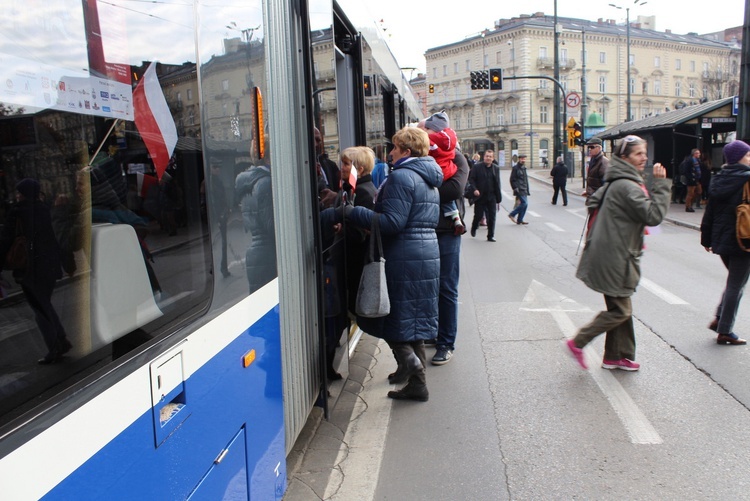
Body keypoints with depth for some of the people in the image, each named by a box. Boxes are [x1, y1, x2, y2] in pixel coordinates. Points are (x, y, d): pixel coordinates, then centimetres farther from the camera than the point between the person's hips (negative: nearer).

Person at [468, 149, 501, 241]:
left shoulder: (496, 168, 8)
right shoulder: (477, 167, -2)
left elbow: (497, 184, 9)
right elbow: (471, 179, -4)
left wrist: (498, 199, 8)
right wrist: (474, 189, -20)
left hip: (491, 197, 3)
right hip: (480, 196, -2)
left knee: (491, 217, 0)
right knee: (478, 215, 4)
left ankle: (490, 236, 9)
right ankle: (474, 228, 34)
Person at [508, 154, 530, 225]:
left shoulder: (524, 168, 17)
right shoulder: (515, 168, -8)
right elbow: (512, 179, -11)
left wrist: (527, 191, 18)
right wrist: (515, 189, -17)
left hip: (524, 190, 8)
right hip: (519, 190, -8)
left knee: (525, 204, 6)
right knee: (524, 203, -15)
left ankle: (519, 220, 13)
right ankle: (512, 214, -3)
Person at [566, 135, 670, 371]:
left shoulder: (617, 182, 11)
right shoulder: (627, 186, -20)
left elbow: (593, 200, 20)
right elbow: (654, 215, -22)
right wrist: (661, 184, -20)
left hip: (614, 256, 11)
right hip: (614, 258, -11)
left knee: (620, 308, 17)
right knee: (620, 311, 0)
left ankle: (616, 357, 26)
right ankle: (578, 342, 9)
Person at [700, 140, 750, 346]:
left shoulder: (718, 179, 6)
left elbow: (709, 213, 9)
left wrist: (706, 239, 16)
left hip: (721, 239, 7)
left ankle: (719, 319, 21)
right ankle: (725, 331, 7)